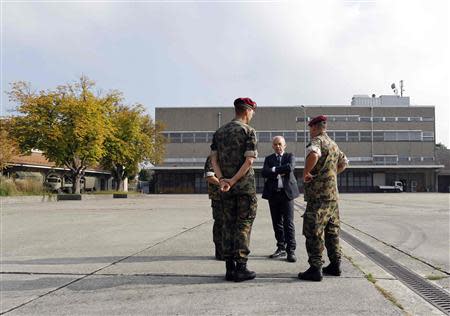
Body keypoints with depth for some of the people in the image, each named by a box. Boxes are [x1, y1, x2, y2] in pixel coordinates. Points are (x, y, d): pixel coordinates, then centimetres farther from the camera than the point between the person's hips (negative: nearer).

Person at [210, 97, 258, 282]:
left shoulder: (219, 132, 12)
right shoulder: (248, 131, -6)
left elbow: (214, 159, 4)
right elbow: (249, 161, -15)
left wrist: (222, 180, -6)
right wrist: (233, 180, -12)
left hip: (226, 188, 5)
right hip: (245, 186, -5)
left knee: (228, 225, 10)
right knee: (244, 225, -1)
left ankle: (230, 268, 12)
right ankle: (240, 268, -1)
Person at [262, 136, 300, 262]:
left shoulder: (290, 156, 8)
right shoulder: (268, 159, 13)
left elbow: (290, 167, -14)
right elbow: (264, 173, -5)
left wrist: (274, 169, -8)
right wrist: (280, 172, -13)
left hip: (286, 192, -3)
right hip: (273, 193, 3)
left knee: (288, 222, -7)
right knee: (277, 223, 8)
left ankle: (291, 250, -5)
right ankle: (281, 248, 17)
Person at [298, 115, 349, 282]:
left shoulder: (317, 141, -11)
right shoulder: (333, 144, 18)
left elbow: (313, 155, -34)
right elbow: (344, 162, 32)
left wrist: (305, 172, -20)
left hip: (319, 195, -9)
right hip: (333, 194, 9)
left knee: (314, 232, -6)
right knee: (332, 230, 15)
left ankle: (315, 269, -5)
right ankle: (335, 265, 21)